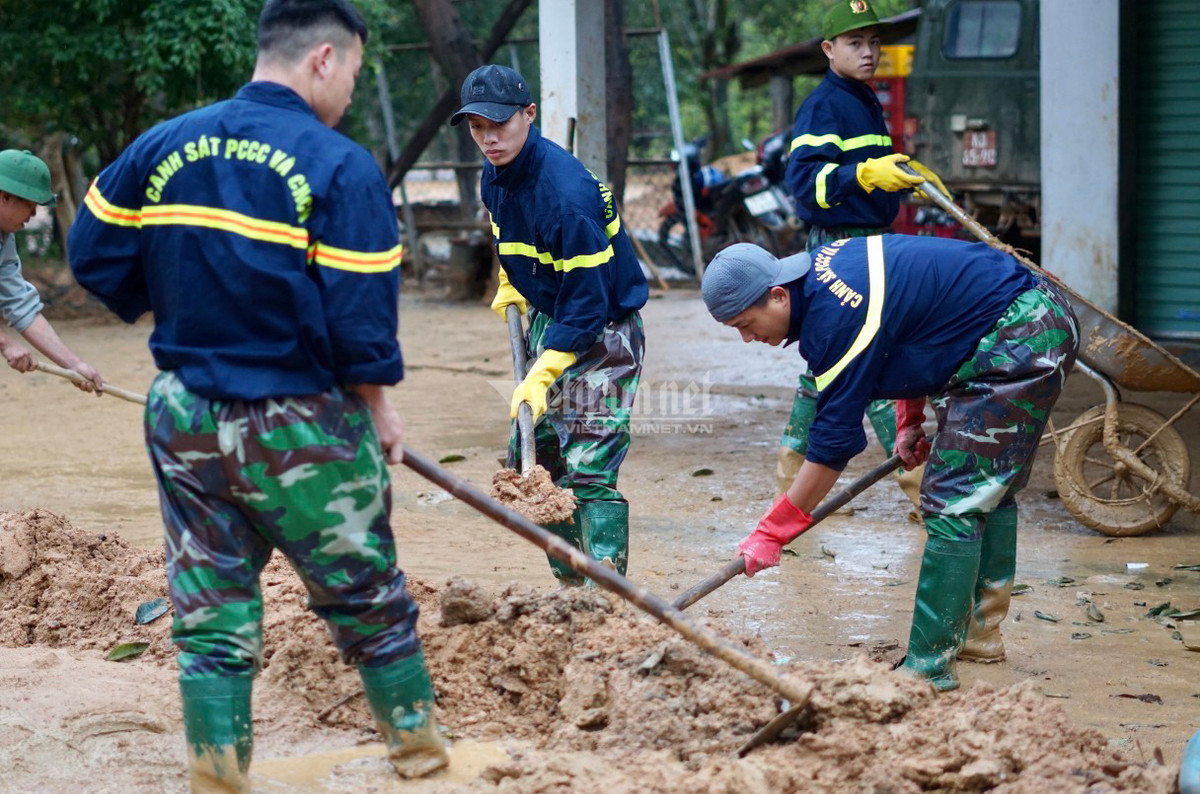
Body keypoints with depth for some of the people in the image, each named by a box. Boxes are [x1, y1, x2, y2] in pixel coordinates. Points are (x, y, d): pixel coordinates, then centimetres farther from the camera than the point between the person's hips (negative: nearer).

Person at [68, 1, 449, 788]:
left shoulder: (161, 147, 2)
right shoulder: (342, 168, -15)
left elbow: (95, 254, 7)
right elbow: (361, 316, -16)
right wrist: (378, 407, 0)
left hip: (184, 420, 4)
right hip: (300, 428, -4)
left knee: (210, 613, 12)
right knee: (367, 600, 14)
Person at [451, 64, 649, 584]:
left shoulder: (566, 193, -28)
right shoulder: (494, 179, -1)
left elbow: (588, 302, -27)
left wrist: (542, 375, -29)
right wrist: (511, 284, 18)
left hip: (601, 332, -9)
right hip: (547, 325, 9)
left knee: (588, 472, -15)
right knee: (531, 459, 11)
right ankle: (571, 587, 22)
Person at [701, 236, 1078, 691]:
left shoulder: (838, 319, -24)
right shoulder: (823, 267, 5)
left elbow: (834, 440, -21)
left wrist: (771, 533, -16)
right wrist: (909, 421, 15)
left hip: (1018, 341, -11)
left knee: (954, 503, -11)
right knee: (988, 490, 21)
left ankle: (929, 666, -10)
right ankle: (980, 630, 33)